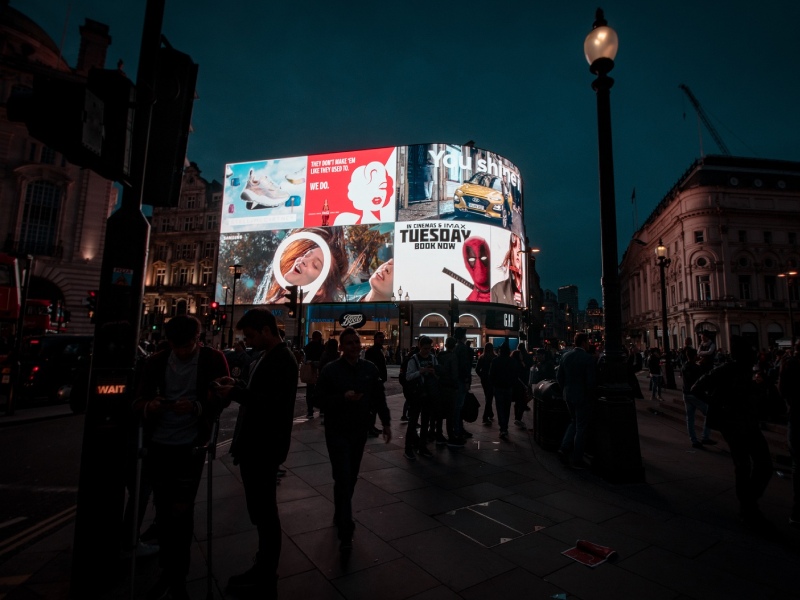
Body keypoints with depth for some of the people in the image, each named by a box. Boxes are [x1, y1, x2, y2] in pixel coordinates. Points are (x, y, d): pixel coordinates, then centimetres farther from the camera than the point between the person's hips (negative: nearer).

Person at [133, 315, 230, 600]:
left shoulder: (213, 359, -7)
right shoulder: (156, 360, 3)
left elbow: (222, 398, -7)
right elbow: (138, 399, 5)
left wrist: (197, 407, -26)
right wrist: (148, 405, -19)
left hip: (190, 445, -3)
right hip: (158, 444, 4)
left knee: (181, 511, 3)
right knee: (163, 510, 15)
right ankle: (167, 570, 35)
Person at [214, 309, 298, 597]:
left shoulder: (283, 360, -21)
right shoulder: (266, 357, 10)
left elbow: (276, 404, -28)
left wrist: (235, 393, -23)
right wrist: (238, 384, 1)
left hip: (265, 447, -10)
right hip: (255, 444, 10)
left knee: (265, 512, 6)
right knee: (260, 510, 21)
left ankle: (266, 581, 24)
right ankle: (263, 568, 38)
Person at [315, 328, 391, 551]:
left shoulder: (370, 369, 1)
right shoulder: (330, 369, -10)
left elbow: (379, 397, 6)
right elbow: (321, 399, -11)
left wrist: (386, 422, 3)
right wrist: (344, 397, -25)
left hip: (359, 431, 4)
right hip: (337, 431, -4)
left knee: (351, 477, 16)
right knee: (343, 478, -5)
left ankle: (340, 516, 39)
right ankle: (345, 532, 5)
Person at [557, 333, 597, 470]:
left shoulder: (565, 356, 1)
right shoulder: (588, 358, -18)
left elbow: (559, 376, 5)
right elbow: (591, 381, -18)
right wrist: (591, 397, -5)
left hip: (568, 396, 6)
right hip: (583, 397, -6)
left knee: (574, 422, 24)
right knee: (581, 428, 6)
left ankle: (565, 448, 16)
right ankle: (577, 460, 14)